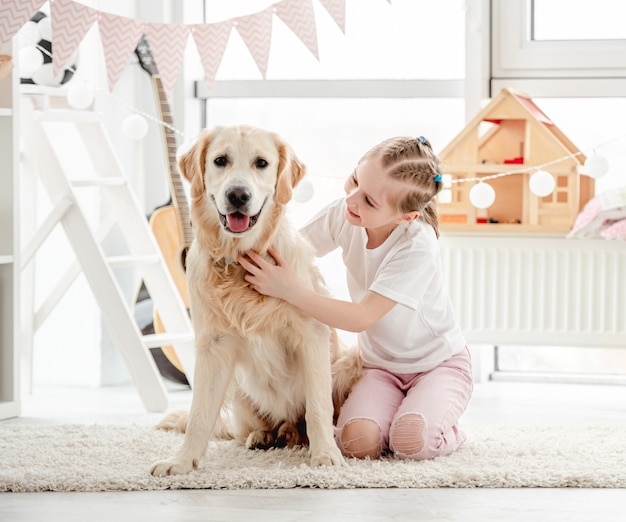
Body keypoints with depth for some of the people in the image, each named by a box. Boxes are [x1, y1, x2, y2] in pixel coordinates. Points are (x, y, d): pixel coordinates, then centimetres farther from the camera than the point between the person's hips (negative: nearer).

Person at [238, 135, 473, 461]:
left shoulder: (416, 247, -28)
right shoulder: (343, 215, -11)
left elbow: (361, 318, -32)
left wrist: (290, 291, -40)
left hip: (439, 363, -4)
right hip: (381, 366, 4)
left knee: (412, 443, -32)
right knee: (357, 442, -26)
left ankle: (445, 429, 3)